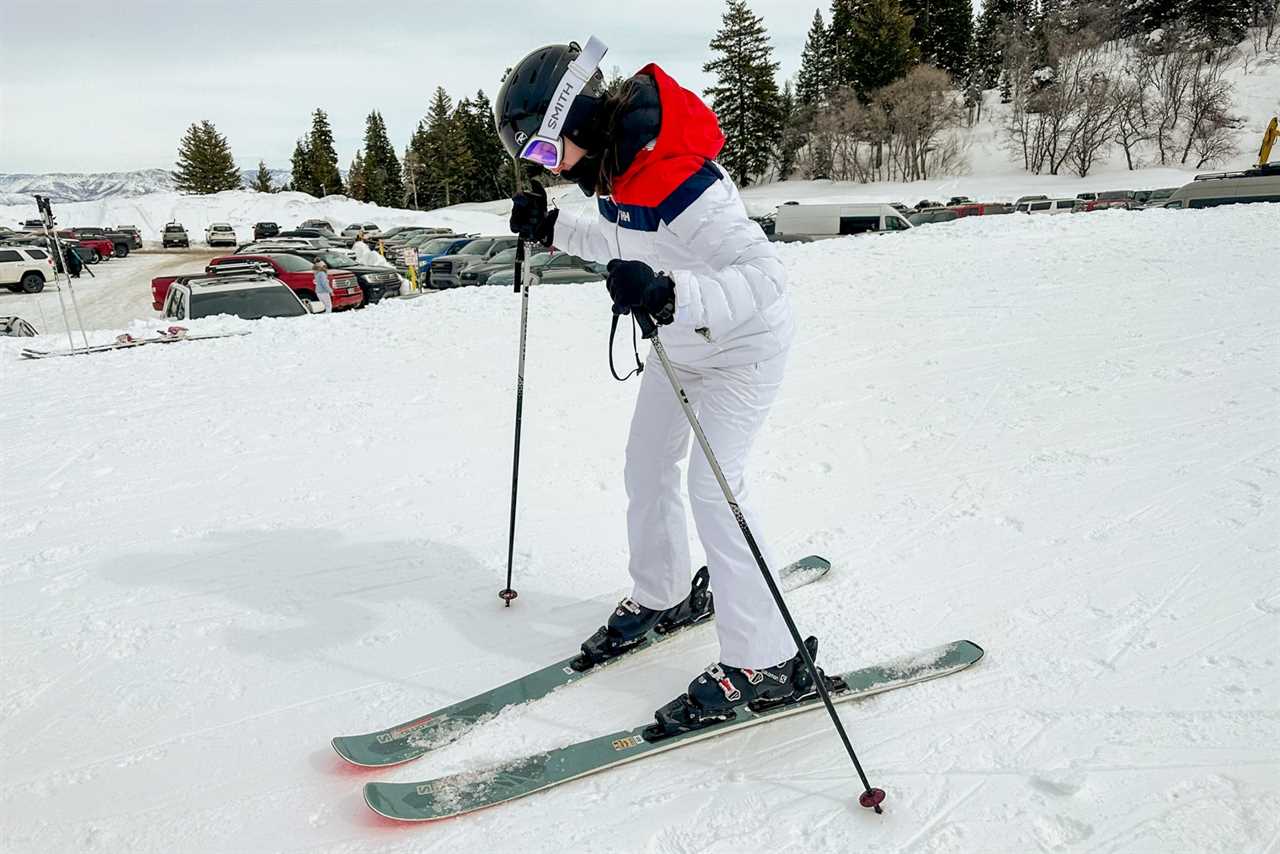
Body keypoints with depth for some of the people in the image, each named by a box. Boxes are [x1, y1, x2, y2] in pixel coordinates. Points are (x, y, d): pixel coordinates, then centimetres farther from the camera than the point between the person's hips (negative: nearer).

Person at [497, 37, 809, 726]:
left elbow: (765, 278, -40)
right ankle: (661, 597, 34)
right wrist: (553, 228, 2)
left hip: (746, 343, -9)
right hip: (682, 341, 9)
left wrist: (670, 297, -55)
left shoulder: (679, 181, -34)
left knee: (713, 489, -15)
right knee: (646, 467, 13)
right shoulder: (615, 160, -5)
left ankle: (765, 665, -3)